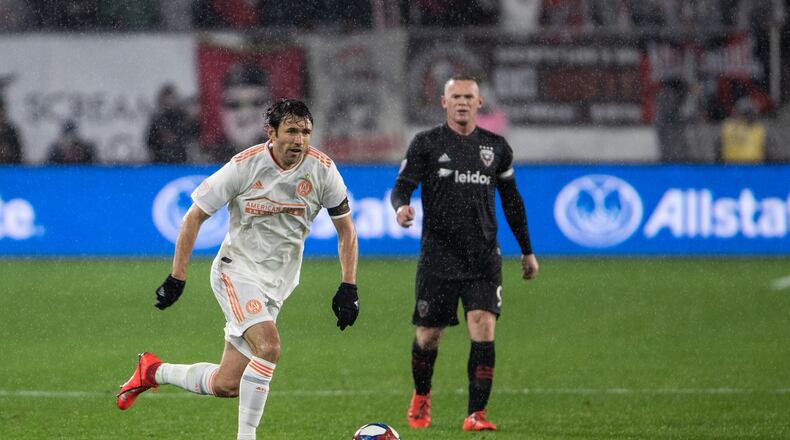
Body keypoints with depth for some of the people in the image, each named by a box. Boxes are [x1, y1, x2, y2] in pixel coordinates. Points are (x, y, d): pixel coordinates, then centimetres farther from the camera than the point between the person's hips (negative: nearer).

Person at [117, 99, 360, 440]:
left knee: (226, 386, 3)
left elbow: (346, 229, 6)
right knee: (268, 346, -30)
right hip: (237, 271, -4)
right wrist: (176, 278, -6)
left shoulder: (322, 169, -7)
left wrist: (349, 288, -1)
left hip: (278, 282, 4)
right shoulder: (244, 166, -15)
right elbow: (194, 217, -5)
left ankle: (153, 372, 29)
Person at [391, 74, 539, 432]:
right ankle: (421, 396, 35)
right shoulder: (426, 144, 2)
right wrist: (401, 206, -29)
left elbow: (511, 200, 19)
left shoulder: (496, 147, 10)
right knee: (428, 335, 5)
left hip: (483, 260, 1)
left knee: (483, 329, -15)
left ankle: (476, 413, -13)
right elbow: (402, 185, -4)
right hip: (438, 258, -1)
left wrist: (527, 250, 21)